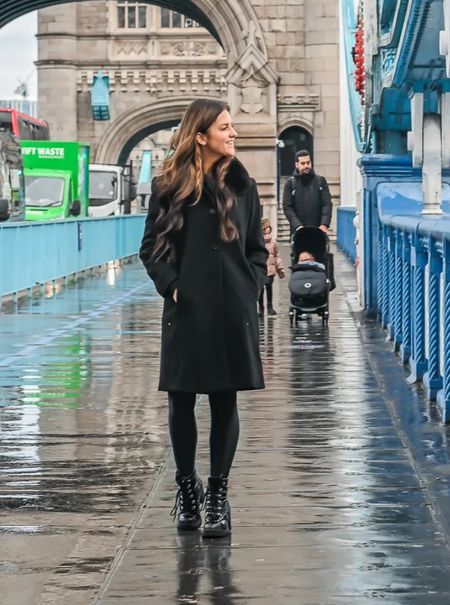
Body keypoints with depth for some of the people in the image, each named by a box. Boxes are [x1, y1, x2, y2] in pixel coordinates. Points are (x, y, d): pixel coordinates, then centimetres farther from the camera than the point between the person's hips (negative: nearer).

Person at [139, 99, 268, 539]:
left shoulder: (242, 186, 6)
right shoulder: (169, 186, 0)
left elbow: (257, 250, 11)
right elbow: (150, 248, 3)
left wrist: (250, 289, -2)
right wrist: (170, 285, -9)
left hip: (233, 312, 2)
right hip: (186, 310, -1)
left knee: (225, 402, 3)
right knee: (181, 400, 5)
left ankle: (218, 495, 10)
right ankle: (186, 486, 23)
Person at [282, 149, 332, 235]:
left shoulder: (320, 181, 10)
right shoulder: (290, 183, 7)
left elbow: (327, 204, 3)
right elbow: (287, 207, -1)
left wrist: (324, 224, -14)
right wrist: (298, 226, -16)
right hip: (298, 232, -1)